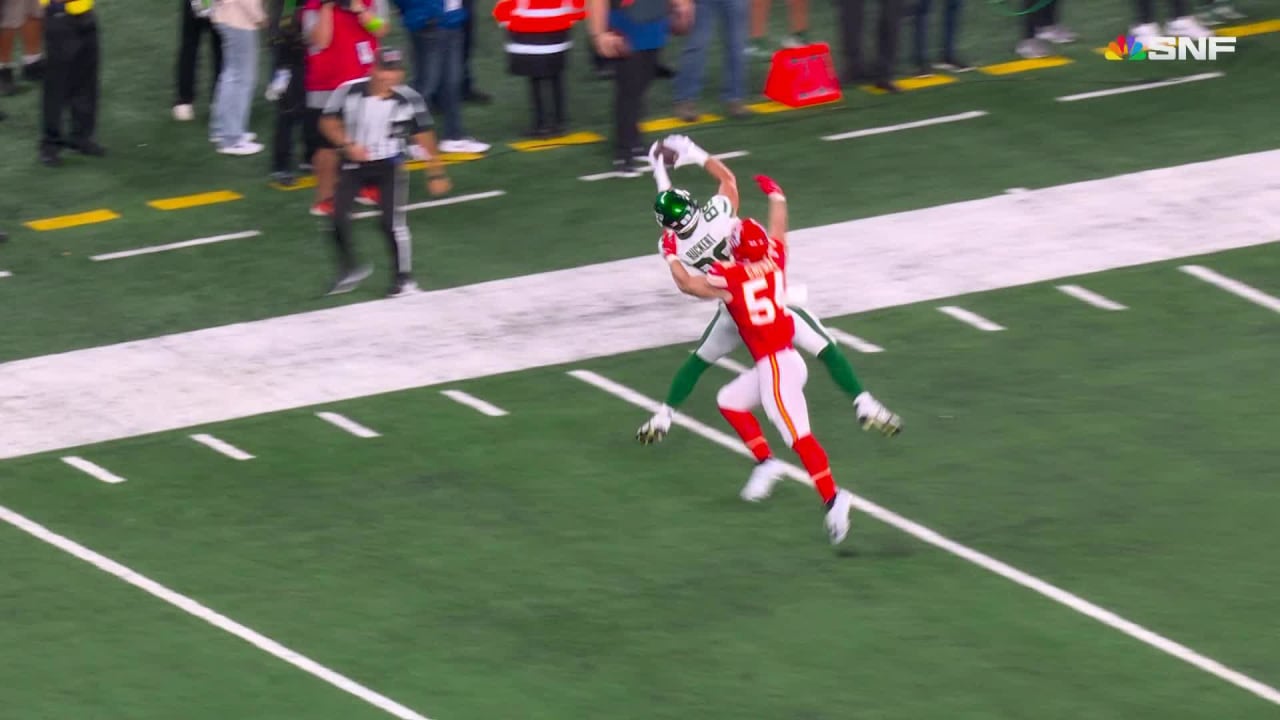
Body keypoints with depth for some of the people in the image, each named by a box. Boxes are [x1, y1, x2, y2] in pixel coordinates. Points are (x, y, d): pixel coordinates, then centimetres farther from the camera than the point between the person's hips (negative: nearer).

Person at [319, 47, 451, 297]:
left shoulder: (408, 99, -12)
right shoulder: (349, 92, -14)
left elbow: (424, 136, -4)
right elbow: (328, 122, -5)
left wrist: (436, 173, -1)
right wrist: (347, 145, -21)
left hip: (389, 166, -2)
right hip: (354, 164, 2)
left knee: (392, 221, -10)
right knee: (338, 217, -5)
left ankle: (404, 277, 6)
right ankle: (349, 269, 17)